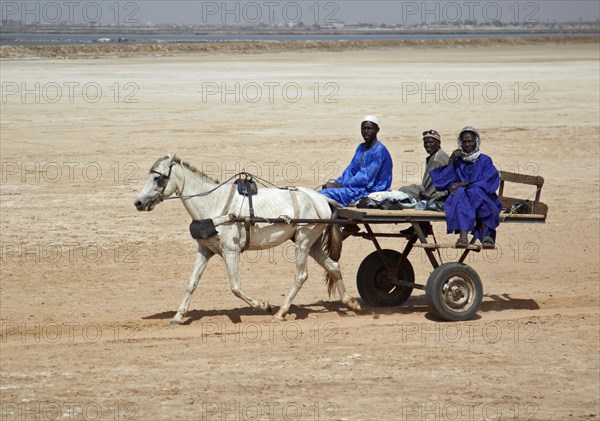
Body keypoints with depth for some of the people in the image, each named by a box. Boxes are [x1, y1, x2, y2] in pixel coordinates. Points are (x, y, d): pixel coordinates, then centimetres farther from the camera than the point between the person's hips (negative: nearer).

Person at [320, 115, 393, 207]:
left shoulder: (379, 151, -15)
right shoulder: (361, 148, 15)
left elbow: (365, 177, -20)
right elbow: (350, 170, 17)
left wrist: (339, 185, -19)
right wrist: (336, 183, -2)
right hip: (359, 187, 9)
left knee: (327, 193, -23)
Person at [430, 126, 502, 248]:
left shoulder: (485, 161, 14)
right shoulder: (457, 161, 18)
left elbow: (488, 183, -4)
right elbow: (443, 181, 4)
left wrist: (464, 184, -13)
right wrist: (451, 161, -5)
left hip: (482, 199, -1)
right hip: (459, 199, 1)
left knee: (476, 191, -35)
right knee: (460, 192, -34)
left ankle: (486, 234, -46)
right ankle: (463, 235, -54)